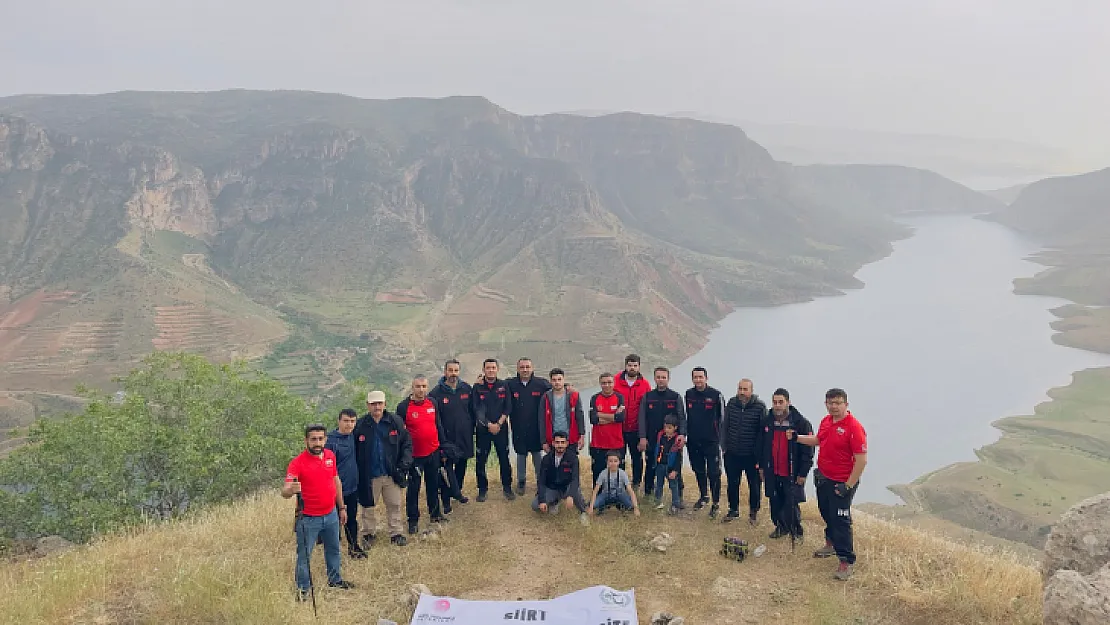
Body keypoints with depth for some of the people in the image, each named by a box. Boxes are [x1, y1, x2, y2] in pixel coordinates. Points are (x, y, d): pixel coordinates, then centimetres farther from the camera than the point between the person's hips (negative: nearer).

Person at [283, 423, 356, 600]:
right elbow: (285, 492, -27)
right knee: (304, 555, 6)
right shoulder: (297, 463, -20)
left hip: (331, 514, 6)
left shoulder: (330, 455, -1)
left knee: (333, 549, 22)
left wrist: (341, 507, 14)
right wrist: (291, 490, -51)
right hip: (308, 518, -6)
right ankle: (302, 588, 25)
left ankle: (335, 579, 42)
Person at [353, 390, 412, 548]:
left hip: (391, 474, 1)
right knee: (368, 506, 12)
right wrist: (357, 473, -4)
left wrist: (404, 464, -9)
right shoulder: (360, 425, -7)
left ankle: (395, 533, 25)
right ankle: (369, 533, 29)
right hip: (369, 475, -1)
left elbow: (407, 443, 0)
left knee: (394, 505, 11)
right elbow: (353, 451, 0)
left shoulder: (395, 421, -5)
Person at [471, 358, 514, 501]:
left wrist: (499, 424, -10)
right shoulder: (478, 387, 1)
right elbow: (476, 409, -4)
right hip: (483, 429, 0)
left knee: (504, 459, 3)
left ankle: (507, 487, 15)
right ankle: (482, 489, 16)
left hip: (501, 428, 0)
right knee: (480, 460, 3)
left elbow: (508, 407, 0)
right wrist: (489, 425, -12)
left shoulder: (503, 386, 4)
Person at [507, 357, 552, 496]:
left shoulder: (541, 384, -4)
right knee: (521, 454, 12)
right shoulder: (510, 384, -3)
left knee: (537, 453, 7)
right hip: (518, 428, 1)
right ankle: (521, 482, 26)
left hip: (536, 427, -1)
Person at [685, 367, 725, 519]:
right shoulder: (689, 394, 5)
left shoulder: (716, 395, -8)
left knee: (713, 473, -2)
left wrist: (721, 440, -3)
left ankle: (716, 503, 7)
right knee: (699, 471, 16)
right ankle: (703, 496, 33)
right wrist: (684, 435, 14)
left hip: (711, 442, -4)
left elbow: (722, 418, -3)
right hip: (693, 442, 5)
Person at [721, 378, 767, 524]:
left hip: (752, 455, -3)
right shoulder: (731, 403, -2)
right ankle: (733, 509, 33)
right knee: (732, 483, 16)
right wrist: (724, 446, 4)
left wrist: (761, 454, -11)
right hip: (732, 453, 3)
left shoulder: (760, 406, -14)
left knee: (754, 485, 12)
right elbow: (724, 426, 6)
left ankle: (754, 511, 31)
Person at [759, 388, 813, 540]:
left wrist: (803, 473, -12)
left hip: (792, 473, -5)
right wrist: (762, 466, 13)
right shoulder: (767, 421, 4)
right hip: (772, 472, 5)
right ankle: (781, 527, 33)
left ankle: (795, 531, 17)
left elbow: (808, 450, -10)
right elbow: (761, 446, 14)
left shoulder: (801, 423, -12)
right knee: (775, 502, 15)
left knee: (791, 504, -3)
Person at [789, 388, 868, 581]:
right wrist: (796, 437, 11)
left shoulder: (854, 427, -23)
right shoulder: (826, 421, 3)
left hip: (841, 483, -8)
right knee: (826, 513, 23)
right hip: (822, 478, 8)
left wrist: (848, 486, -22)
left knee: (841, 520, -3)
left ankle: (847, 561, 9)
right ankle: (831, 544, 45)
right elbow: (818, 440, 23)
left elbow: (862, 460, -23)